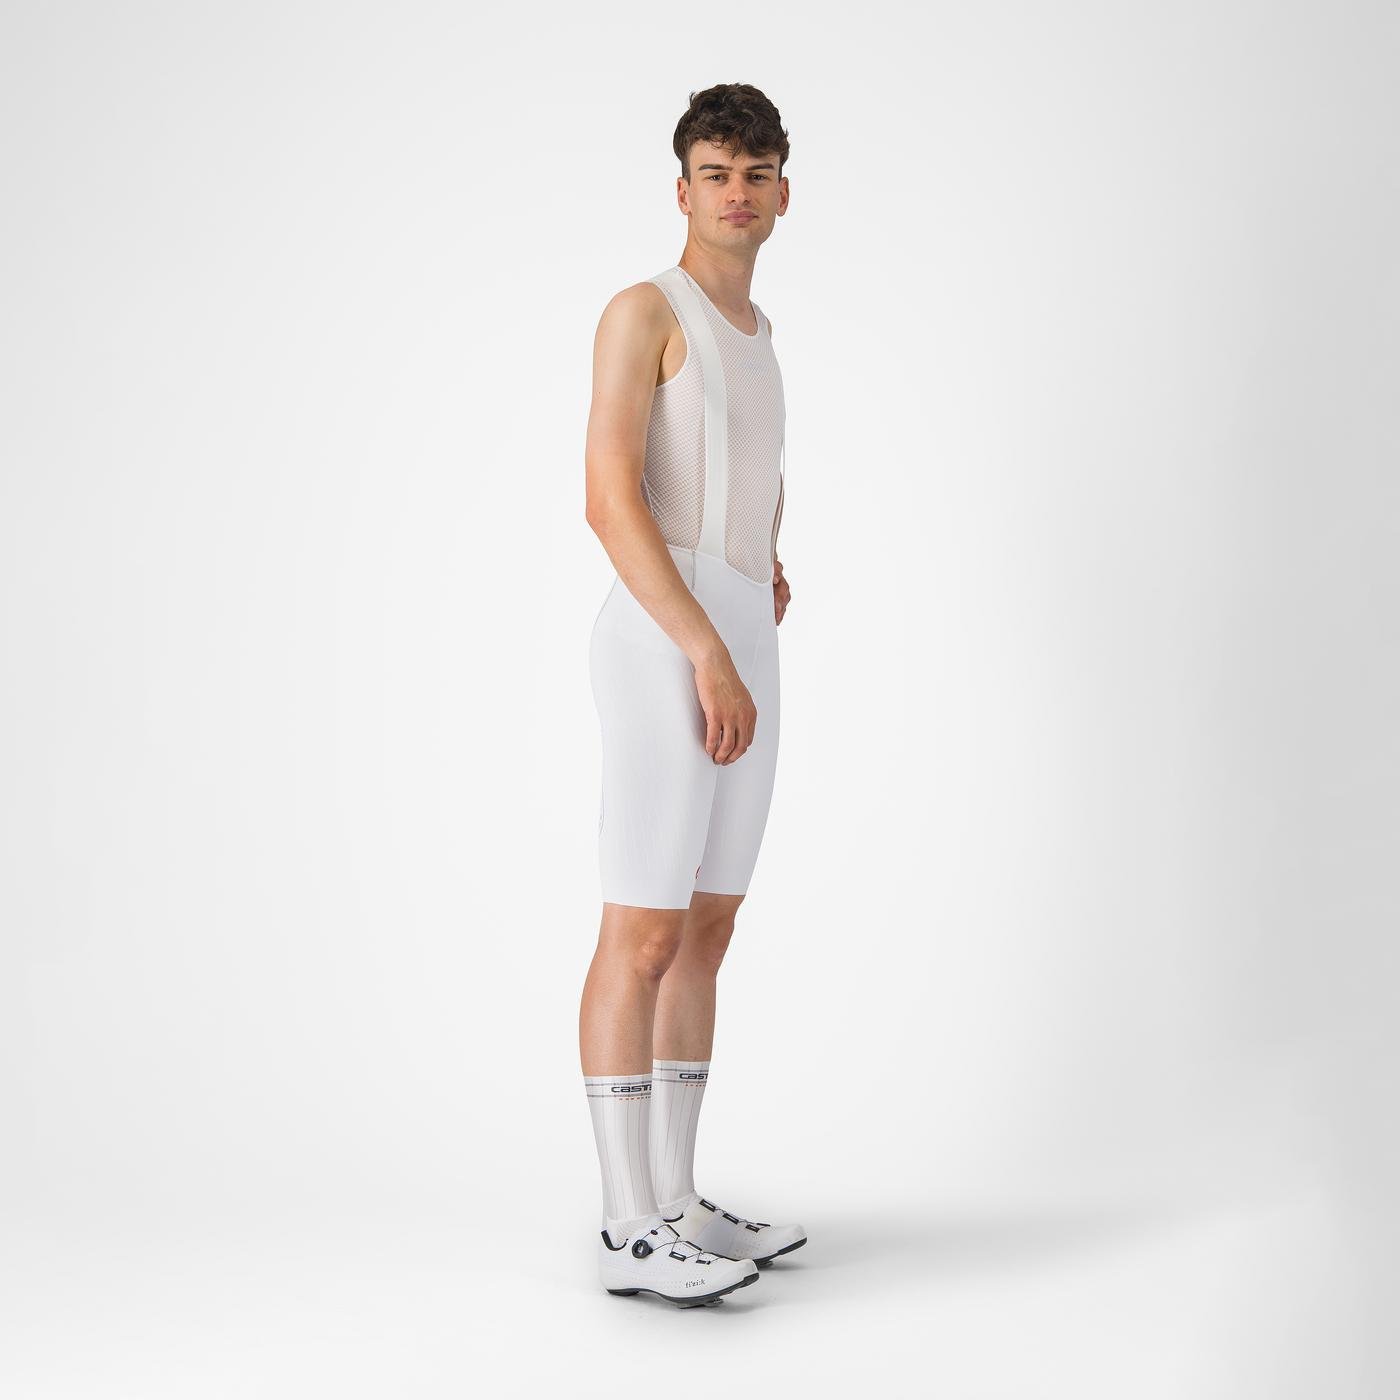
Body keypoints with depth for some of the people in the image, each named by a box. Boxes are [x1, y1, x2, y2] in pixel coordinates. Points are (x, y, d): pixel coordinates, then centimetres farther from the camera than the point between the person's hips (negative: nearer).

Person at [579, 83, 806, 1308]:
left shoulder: (752, 328, 23)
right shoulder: (642, 309, -4)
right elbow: (610, 499, -16)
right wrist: (711, 655, -22)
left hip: (740, 651, 9)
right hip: (664, 643, -9)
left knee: (705, 933, 9)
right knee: (644, 937, -7)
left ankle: (672, 1201, 17)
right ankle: (633, 1231, -1)